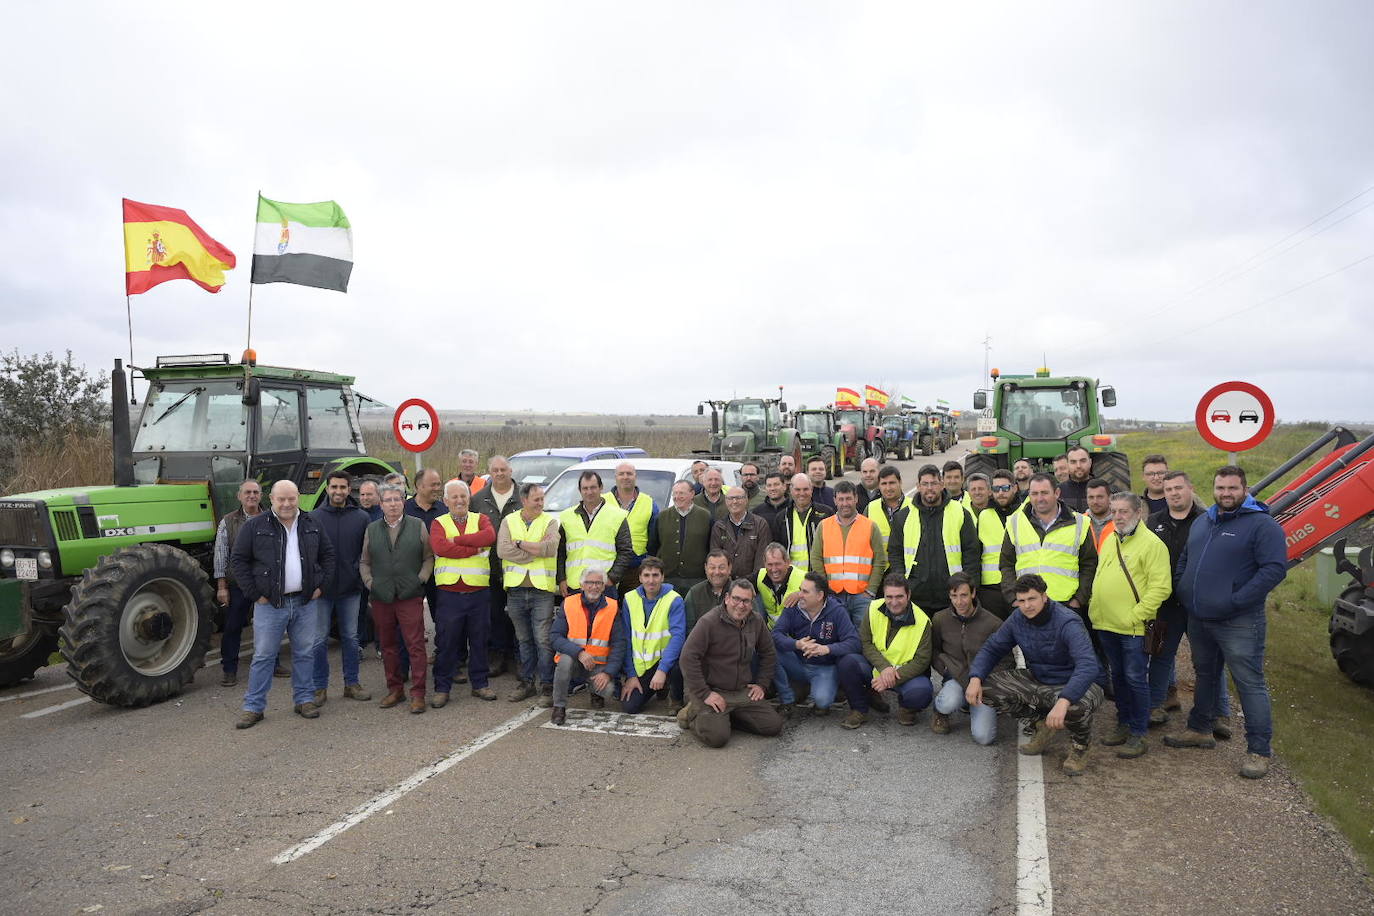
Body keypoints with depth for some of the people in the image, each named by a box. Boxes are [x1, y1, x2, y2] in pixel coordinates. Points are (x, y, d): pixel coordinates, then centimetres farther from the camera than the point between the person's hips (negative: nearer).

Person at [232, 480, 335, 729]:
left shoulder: (311, 525, 7)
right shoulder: (255, 526, -4)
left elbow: (328, 554, 15)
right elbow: (238, 560, -2)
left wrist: (321, 585, 4)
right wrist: (254, 593, -7)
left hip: (305, 602, 3)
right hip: (270, 604, -3)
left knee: (304, 653, 10)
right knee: (263, 656, 2)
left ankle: (304, 699, 21)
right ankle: (253, 707, 12)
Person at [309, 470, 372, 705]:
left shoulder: (361, 518, 2)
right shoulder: (313, 517, -1)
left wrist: (360, 572, -3)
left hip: (351, 589, 1)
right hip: (321, 589, -1)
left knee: (350, 637, 11)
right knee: (319, 639, 4)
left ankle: (351, 683, 21)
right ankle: (320, 688, 14)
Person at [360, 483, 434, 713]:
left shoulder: (418, 526, 5)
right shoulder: (372, 530, 11)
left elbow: (429, 557, 5)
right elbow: (364, 562, 15)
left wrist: (421, 579, -7)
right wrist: (370, 582, 1)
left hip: (410, 597, -3)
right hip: (381, 598, 3)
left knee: (416, 645, -4)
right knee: (387, 645, 10)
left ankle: (417, 694, 2)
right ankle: (395, 689, 22)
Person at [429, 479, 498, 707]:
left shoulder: (481, 519, 8)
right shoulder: (439, 523, 5)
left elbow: (490, 536, -15)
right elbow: (440, 547, -16)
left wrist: (457, 539, -15)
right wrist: (475, 548, -14)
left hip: (479, 593, 1)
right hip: (449, 594, -1)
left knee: (479, 641, 11)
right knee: (446, 643, 4)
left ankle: (480, 684, 24)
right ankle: (442, 688, 16)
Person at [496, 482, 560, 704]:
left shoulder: (550, 522, 3)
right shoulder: (509, 521, 8)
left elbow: (551, 548, -16)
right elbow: (502, 550, -8)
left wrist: (520, 544, -9)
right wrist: (536, 551, -9)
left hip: (542, 588, -2)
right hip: (515, 588, 3)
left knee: (543, 640, -3)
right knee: (523, 640, 13)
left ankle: (547, 685, 6)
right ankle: (526, 682, 24)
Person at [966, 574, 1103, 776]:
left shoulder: (1067, 623, -26)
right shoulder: (1017, 619, -7)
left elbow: (1088, 666, -38)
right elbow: (992, 648, 2)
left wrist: (1063, 701, -51)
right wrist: (975, 678, -17)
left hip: (1069, 685, -5)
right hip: (1036, 680, 6)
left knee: (1077, 706, -41)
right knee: (986, 686, -12)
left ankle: (1081, 745, -2)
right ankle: (1043, 722, 7)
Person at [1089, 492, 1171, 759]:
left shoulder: (1152, 544, -11)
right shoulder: (1109, 541, 13)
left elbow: (1161, 587, -17)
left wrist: (1136, 614, -20)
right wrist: (1095, 607, 12)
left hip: (1133, 627, -7)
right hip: (1106, 624, 7)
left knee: (1136, 679, 1)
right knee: (1117, 676, 17)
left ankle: (1138, 734, 11)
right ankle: (1124, 723, 30)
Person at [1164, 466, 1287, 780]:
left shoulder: (1262, 524, -11)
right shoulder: (1202, 522, 12)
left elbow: (1275, 568, -20)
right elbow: (1184, 559, 23)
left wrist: (1237, 601, -21)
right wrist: (1183, 590, 8)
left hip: (1238, 623, -7)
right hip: (1198, 619, 7)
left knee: (1250, 684, -1)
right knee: (1205, 676, 21)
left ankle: (1259, 751, 8)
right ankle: (1200, 729, 35)